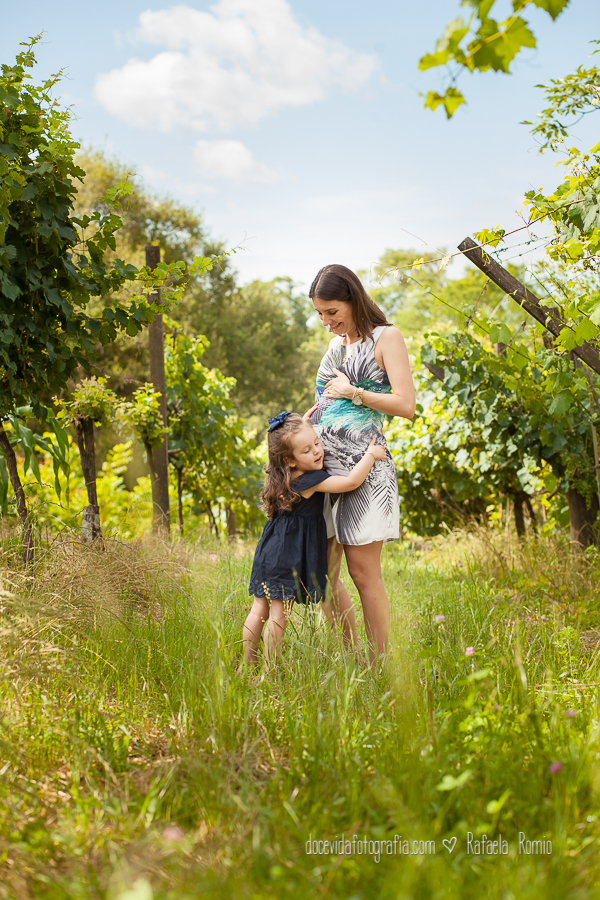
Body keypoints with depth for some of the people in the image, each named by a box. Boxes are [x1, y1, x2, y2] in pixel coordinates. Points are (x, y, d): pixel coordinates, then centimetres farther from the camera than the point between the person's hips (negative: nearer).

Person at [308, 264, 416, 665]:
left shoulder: (386, 338, 0)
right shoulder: (337, 343, 20)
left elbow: (406, 405, -8)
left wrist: (353, 392, -5)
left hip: (364, 462, -7)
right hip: (325, 464, 7)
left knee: (363, 571, -6)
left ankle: (381, 666, 2)